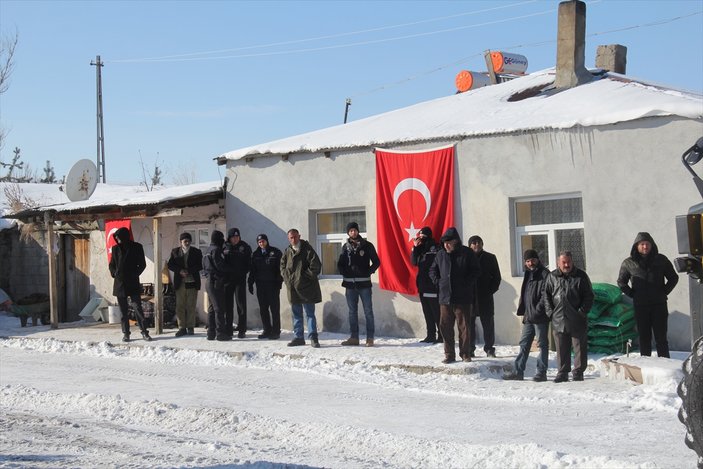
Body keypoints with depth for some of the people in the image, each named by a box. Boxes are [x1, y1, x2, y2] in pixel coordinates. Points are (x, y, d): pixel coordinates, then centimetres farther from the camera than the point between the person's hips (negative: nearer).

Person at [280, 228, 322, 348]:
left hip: (306, 288, -6)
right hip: (293, 288, 6)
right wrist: (287, 278, 8)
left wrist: (307, 276, -11)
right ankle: (299, 337, 18)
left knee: (310, 313, -4)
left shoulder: (307, 249, -5)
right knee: (296, 314, 11)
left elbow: (315, 265, -11)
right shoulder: (287, 252, 12)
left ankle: (313, 337, -3)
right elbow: (282, 266, 23)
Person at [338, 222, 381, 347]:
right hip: (350, 284, 3)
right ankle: (354, 337, 13)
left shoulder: (367, 245, 2)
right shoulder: (346, 247, 10)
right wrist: (344, 273, -1)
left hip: (364, 283, -3)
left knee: (368, 311, -3)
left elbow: (376, 262, 5)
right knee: (352, 312, 7)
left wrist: (369, 272, -9)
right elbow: (340, 264, 17)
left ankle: (370, 338, -1)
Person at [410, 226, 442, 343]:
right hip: (423, 287, 8)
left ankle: (441, 335, -1)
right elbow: (413, 262, 6)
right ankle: (431, 335, 18)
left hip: (432, 287, -8)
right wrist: (415, 248, -3)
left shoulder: (435, 249, -11)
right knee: (427, 313, 12)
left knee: (436, 313, -5)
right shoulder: (421, 248, 12)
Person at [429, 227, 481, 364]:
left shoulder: (467, 254, -3)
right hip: (445, 297, 4)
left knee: (464, 326, 1)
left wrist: (466, 283, -11)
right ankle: (449, 354, 12)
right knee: (445, 326, 4)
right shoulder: (440, 255, 8)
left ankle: (465, 353, 10)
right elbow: (432, 270, 21)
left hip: (463, 298, -4)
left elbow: (476, 271, -1)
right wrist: (437, 281, 5)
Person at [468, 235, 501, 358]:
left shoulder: (490, 258, 7)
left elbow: (497, 277, 9)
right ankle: (470, 349, 8)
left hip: (485, 297, 1)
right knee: (469, 323, 1)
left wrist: (490, 291, -2)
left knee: (488, 323, 2)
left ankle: (489, 349, 10)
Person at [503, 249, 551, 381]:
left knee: (542, 344, 0)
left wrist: (536, 312, -20)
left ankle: (541, 373, 3)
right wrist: (523, 311, 15)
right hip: (528, 316, 8)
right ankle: (518, 371, 13)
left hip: (540, 317, -8)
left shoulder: (544, 274, -8)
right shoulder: (528, 274, 18)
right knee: (524, 344, 9)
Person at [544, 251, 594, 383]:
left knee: (579, 347, 3)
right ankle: (562, 373, 13)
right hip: (558, 320, 2)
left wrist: (582, 311, -7)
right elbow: (546, 296, 12)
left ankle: (578, 373, 11)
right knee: (561, 349, 6)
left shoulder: (581, 276, 2)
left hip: (578, 321, -2)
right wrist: (550, 312, 1)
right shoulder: (552, 277, 8)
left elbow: (589, 296, 2)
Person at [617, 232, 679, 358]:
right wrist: (632, 294, 4)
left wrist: (664, 292, 2)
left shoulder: (661, 260, 3)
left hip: (659, 305, 0)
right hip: (640, 306, 0)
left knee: (661, 338, 0)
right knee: (644, 338, 4)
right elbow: (621, 282, 15)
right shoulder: (628, 263, 3)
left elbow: (673, 278, 13)